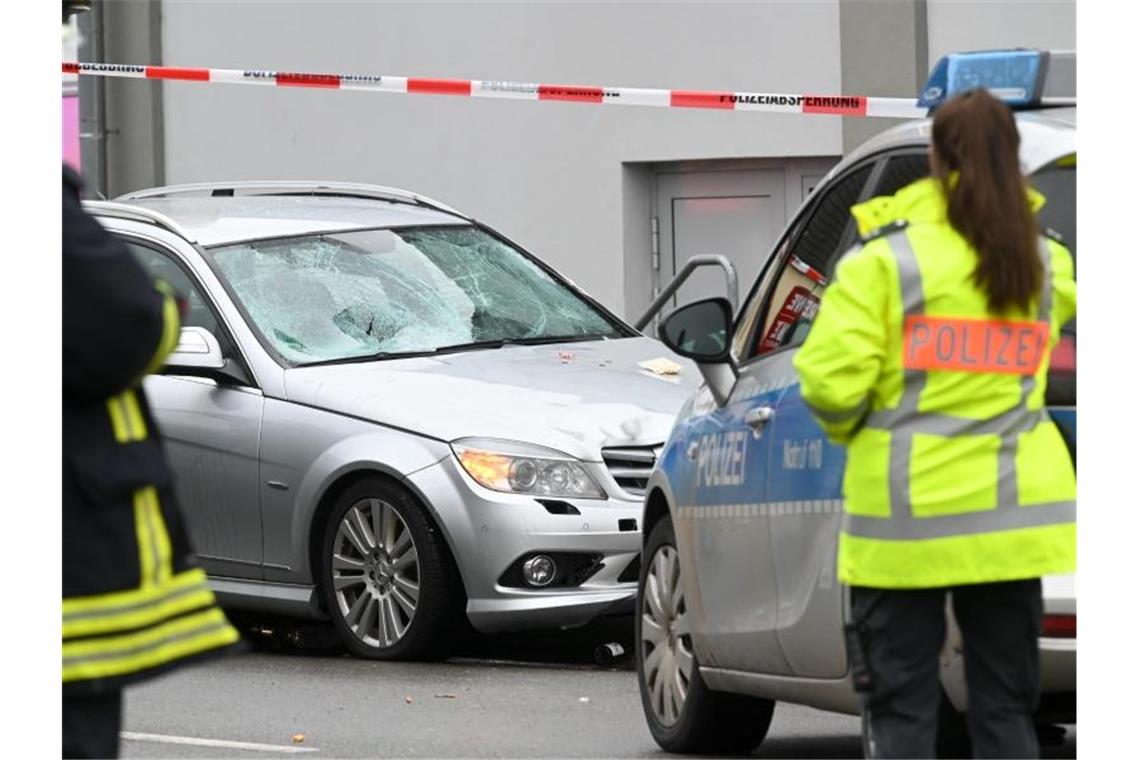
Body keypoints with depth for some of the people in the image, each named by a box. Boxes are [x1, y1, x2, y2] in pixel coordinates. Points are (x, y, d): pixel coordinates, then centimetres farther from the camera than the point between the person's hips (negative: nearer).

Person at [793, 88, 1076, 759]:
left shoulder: (886, 260, -9)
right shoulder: (1045, 264, 6)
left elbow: (830, 382, -14)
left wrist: (850, 429, 8)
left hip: (908, 512, -4)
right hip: (1012, 515, 4)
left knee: (903, 705, 2)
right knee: (1006, 704, 9)